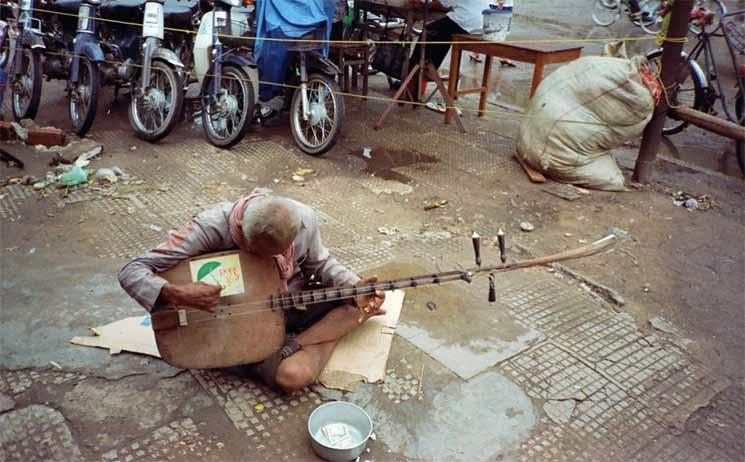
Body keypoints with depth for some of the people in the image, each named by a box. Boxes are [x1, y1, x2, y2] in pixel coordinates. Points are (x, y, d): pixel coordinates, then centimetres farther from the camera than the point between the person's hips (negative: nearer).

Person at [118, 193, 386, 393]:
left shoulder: (304, 219, -19)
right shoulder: (213, 227, -29)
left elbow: (318, 263, 2)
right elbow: (131, 272, -26)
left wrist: (354, 287, -16)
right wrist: (175, 293, -46)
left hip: (294, 303, 3)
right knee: (292, 375, -28)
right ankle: (334, 333, -1)